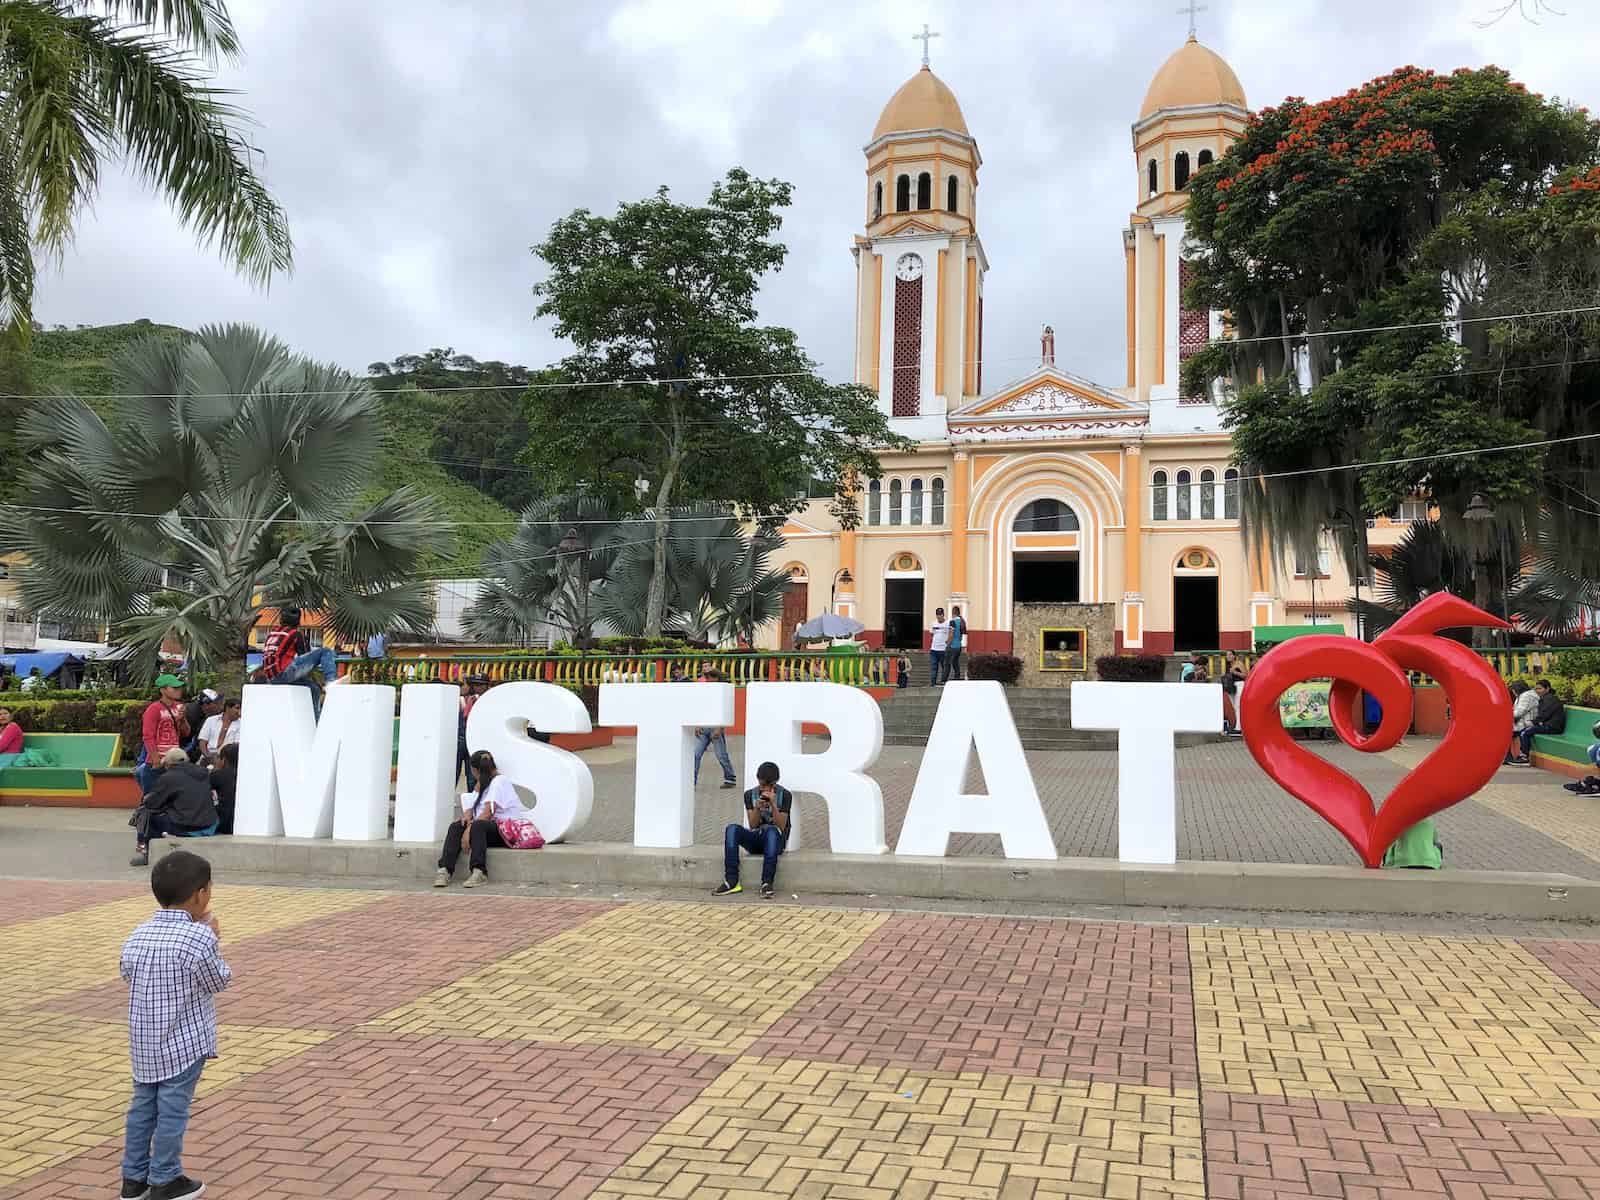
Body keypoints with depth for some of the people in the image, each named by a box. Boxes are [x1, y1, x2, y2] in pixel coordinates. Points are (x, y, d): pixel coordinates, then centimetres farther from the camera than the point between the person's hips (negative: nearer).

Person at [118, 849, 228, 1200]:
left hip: (143, 1042, 6)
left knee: (142, 1105, 17)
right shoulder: (200, 938, -20)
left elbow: (127, 974, 14)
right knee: (172, 1110, 5)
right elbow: (219, 981, -9)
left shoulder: (136, 936, -1)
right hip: (184, 1042, -6)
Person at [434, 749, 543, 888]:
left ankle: (479, 871, -44)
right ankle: (445, 870, -32)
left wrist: (469, 829, -23)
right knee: (456, 826, -15)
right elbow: (469, 809, 13)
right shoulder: (482, 785, 24)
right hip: (492, 827, 8)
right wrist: (466, 817, -10)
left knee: (477, 826, -36)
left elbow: (488, 812, -17)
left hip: (509, 829, -8)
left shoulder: (499, 781, -5)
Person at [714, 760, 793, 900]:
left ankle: (767, 883, -43)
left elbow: (781, 826, -11)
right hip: (755, 839, 3)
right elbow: (752, 826, -1)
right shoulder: (750, 794, 4)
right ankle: (732, 881, -31)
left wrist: (773, 803, -22)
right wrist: (757, 808, -19)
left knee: (771, 830, -38)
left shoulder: (784, 795, -4)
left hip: (776, 840, -3)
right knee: (732, 828, -26)